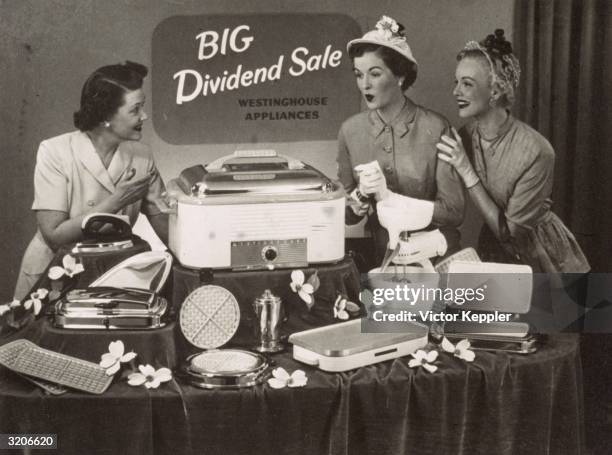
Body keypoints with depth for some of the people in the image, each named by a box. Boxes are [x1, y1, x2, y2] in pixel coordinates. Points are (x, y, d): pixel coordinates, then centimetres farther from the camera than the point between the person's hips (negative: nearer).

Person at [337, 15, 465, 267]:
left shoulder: (436, 128, -9)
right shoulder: (350, 130, 1)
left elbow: (454, 212, -9)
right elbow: (346, 215, 7)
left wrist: (388, 196, -17)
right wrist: (361, 197, -14)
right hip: (380, 258, 2)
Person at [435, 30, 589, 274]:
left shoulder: (536, 152, -28)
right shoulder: (465, 135, -12)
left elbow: (509, 231, -25)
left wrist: (467, 171, -30)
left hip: (542, 259, -4)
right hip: (495, 254, 5)